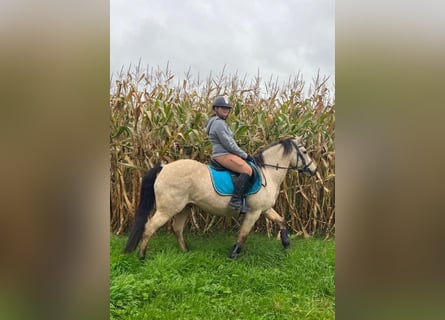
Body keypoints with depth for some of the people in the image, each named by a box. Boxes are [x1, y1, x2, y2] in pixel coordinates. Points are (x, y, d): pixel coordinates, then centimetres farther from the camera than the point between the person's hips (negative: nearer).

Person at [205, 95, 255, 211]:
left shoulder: (218, 122, 22)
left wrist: (243, 154, 19)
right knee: (247, 170, -22)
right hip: (224, 155, -11)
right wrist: (245, 155, -10)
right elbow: (228, 144, -18)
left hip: (224, 154, 11)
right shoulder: (219, 123, -13)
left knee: (247, 170, 12)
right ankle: (235, 200, -26)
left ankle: (241, 201, 3)